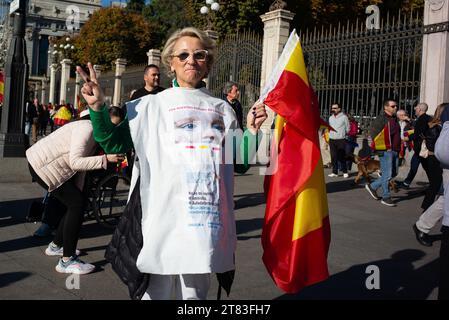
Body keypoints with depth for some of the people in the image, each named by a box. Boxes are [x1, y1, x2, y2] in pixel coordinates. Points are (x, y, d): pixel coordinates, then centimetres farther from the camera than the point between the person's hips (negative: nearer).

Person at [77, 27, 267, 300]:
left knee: (195, 292, 12)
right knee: (155, 291, 5)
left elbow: (240, 163, 13)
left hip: (205, 218, 2)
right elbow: (114, 144, 5)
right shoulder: (151, 106, 6)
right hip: (161, 216, -2)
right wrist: (98, 107, -7)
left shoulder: (222, 110, 12)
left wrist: (252, 130, -2)